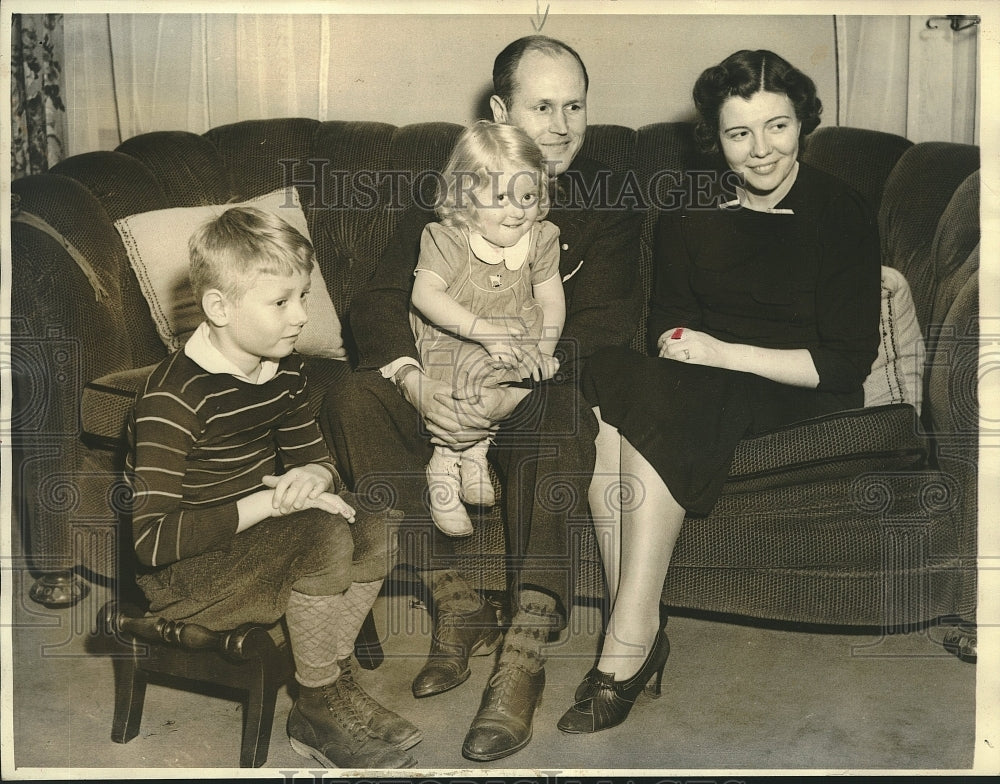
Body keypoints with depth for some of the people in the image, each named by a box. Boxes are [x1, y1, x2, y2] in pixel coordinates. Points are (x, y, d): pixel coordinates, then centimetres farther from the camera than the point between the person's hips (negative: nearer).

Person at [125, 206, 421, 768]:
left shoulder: (283, 368, 1)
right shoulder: (175, 398, -24)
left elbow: (314, 456, 12)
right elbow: (152, 539, -27)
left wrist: (313, 476, -14)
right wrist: (266, 503, -28)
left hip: (255, 534, 8)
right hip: (183, 570, -8)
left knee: (376, 530, -12)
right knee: (326, 540, -29)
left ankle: (336, 685, -1)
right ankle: (319, 709, -9)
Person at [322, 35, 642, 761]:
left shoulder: (607, 200, 3)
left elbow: (604, 325, -8)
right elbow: (381, 300, 0)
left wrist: (512, 396, -25)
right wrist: (417, 384, -21)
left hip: (546, 392, -3)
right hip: (447, 390, 3)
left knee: (556, 421, -36)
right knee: (351, 401, -24)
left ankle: (525, 654, -33)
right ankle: (459, 610, -20)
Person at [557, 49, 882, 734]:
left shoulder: (841, 214, -4)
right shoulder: (691, 211, 9)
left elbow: (850, 361, -9)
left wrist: (726, 354, -18)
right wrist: (680, 344, -11)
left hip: (804, 397, -5)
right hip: (699, 388, 5)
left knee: (655, 400, -34)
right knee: (604, 381, -29)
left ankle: (625, 654, -31)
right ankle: (639, 634, -29)